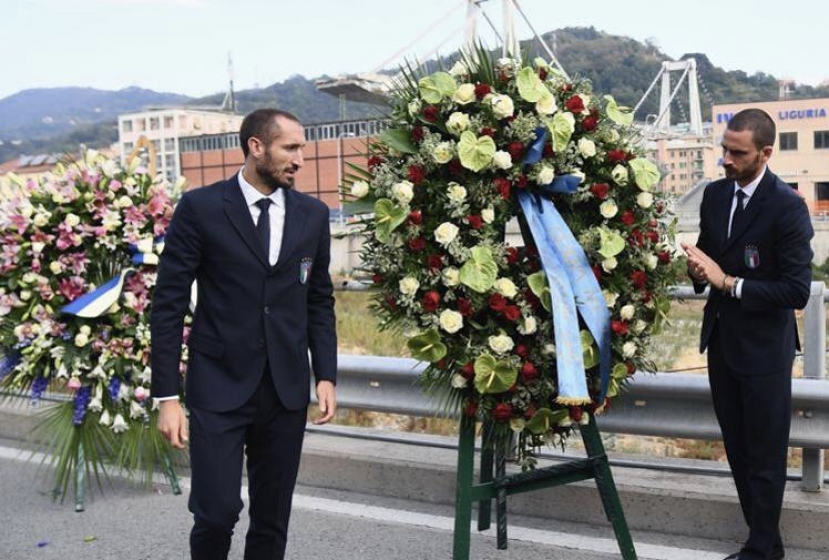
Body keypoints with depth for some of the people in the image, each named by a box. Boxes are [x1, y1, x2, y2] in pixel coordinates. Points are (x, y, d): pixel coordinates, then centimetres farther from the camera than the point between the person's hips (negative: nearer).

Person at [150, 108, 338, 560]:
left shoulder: (313, 214, 6)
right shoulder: (200, 208, -5)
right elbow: (168, 304, -5)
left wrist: (326, 375, 4)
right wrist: (166, 396, -9)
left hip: (287, 388, 4)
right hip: (219, 386, -3)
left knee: (272, 518, 10)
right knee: (217, 512, -6)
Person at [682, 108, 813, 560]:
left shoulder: (787, 207, -17)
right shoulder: (715, 194, 3)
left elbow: (796, 291, -20)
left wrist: (728, 282, -22)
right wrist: (698, 270, -8)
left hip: (763, 349, -7)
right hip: (721, 340, 7)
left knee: (765, 458, 6)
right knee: (738, 451, 16)